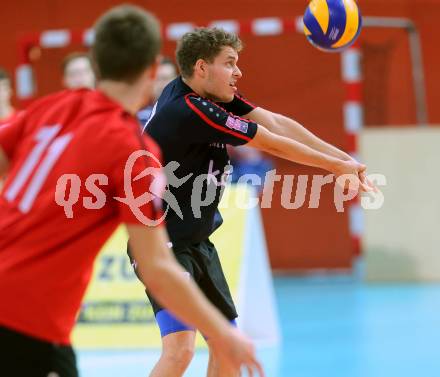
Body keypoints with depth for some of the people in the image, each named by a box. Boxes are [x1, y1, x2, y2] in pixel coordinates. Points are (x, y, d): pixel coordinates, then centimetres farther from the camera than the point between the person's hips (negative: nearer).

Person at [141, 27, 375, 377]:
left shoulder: (211, 95, 3)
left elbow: (275, 122, 0)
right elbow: (271, 143, -17)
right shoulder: (190, 110, -24)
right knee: (180, 348, -23)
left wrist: (344, 159, -8)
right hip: (163, 244, -10)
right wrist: (337, 165, -6)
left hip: (197, 241, 10)